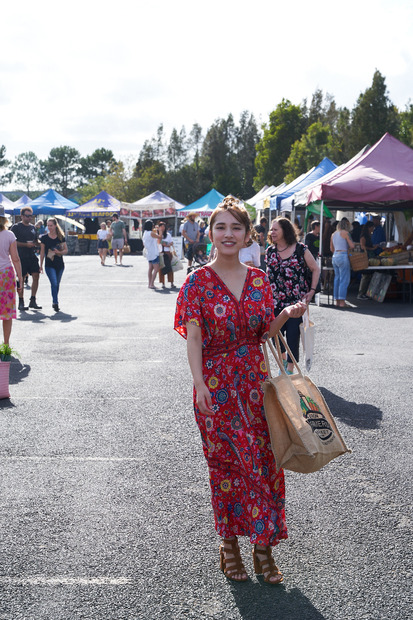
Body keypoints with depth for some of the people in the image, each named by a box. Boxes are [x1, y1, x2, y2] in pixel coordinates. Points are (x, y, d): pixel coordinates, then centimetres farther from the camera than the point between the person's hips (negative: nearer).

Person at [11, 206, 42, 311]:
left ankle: (33, 301, 4)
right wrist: (26, 244, -16)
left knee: (36, 276, -3)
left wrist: (37, 243, 1)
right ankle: (21, 302, 6)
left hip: (32, 256, 5)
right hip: (21, 256, -5)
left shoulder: (33, 227, 16)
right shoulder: (16, 227, -2)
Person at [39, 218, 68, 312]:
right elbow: (42, 252, 5)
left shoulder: (61, 237, 3)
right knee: (54, 284, -16)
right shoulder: (44, 238, 0)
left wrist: (59, 252, -16)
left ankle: (54, 302, 25)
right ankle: (55, 303, -12)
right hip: (49, 265, -2)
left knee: (57, 285, 11)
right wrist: (41, 265, 4)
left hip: (60, 264, 2)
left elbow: (66, 250, 5)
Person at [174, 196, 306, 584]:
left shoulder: (259, 280, 7)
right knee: (225, 463, 6)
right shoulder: (198, 282, -5)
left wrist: (286, 315, -7)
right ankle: (229, 543, 23)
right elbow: (193, 337, -11)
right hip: (216, 384, -3)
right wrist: (199, 384, -22)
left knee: (263, 460, 4)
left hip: (254, 381, 3)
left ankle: (263, 546, 18)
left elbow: (264, 333, 12)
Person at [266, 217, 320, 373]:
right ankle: (283, 359, 33)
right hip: (275, 302, 4)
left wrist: (312, 290, -4)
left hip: (296, 301, -4)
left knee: (293, 336, -3)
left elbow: (315, 269, 4)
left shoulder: (301, 249, -5)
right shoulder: (270, 251, 7)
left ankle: (290, 369, 11)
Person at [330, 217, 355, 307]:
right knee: (344, 279, -5)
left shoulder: (333, 234, 15)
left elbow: (331, 248, 21)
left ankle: (337, 300, 10)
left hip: (335, 256, 7)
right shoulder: (345, 233, -5)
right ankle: (342, 302, -8)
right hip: (343, 256, -7)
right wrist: (348, 248, 13)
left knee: (337, 278, 10)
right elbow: (352, 246, -7)